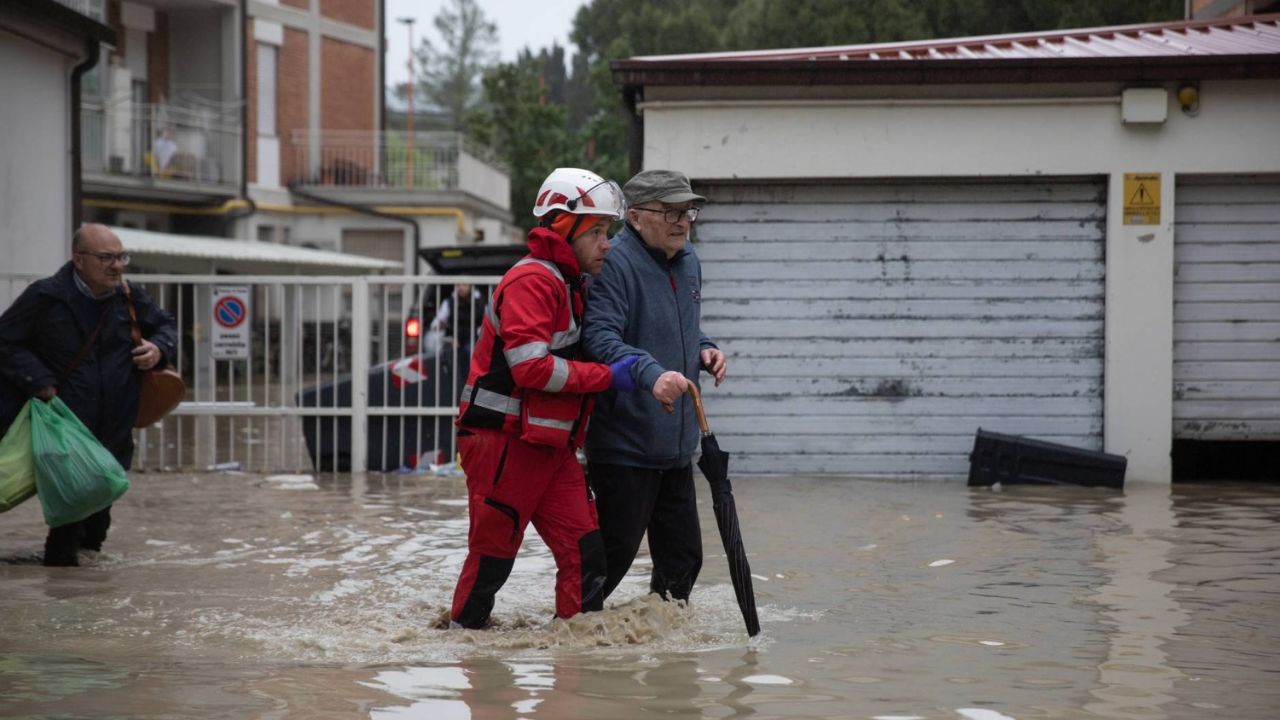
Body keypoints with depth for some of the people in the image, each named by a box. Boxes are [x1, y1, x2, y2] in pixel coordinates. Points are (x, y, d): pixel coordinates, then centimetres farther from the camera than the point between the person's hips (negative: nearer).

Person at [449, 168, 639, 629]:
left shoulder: (571, 285, 18)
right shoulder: (532, 281, -14)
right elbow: (531, 365, -24)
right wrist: (607, 376, -20)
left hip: (550, 445, 9)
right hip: (503, 441, -9)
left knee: (584, 551, -1)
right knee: (493, 554, 1)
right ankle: (463, 629, 16)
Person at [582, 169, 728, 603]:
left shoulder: (688, 262, 13)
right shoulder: (614, 263, -16)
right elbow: (600, 338, -29)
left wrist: (704, 350, 7)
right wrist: (651, 374, -44)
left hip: (676, 444, 8)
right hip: (624, 442, -8)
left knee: (682, 552, 14)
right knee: (616, 550, -3)